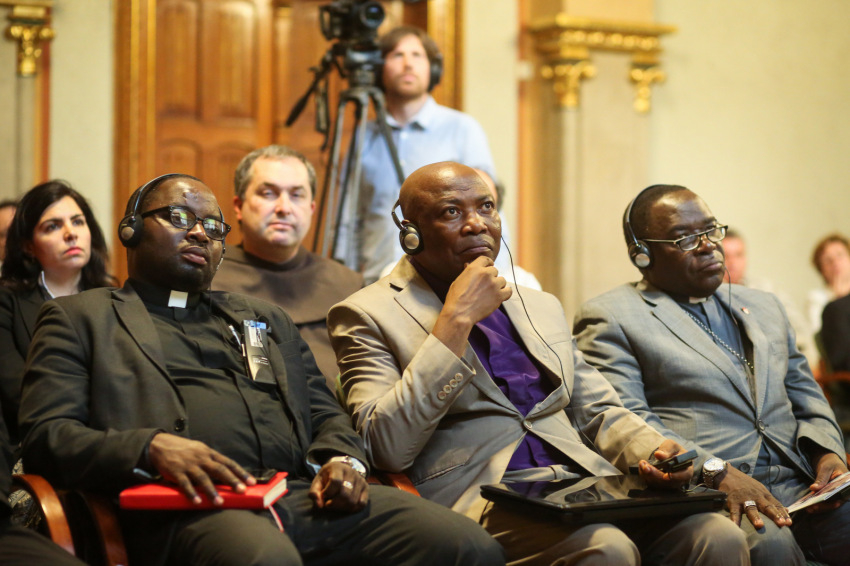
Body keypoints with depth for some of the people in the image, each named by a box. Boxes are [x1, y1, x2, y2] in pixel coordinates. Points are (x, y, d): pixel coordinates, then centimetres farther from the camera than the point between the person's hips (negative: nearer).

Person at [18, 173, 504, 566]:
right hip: (190, 507, -5)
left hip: (308, 495, 6)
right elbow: (45, 434, 5)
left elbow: (324, 413, 30)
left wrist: (343, 460, 4)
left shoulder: (267, 319, 34)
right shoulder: (80, 317, 19)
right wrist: (152, 448, -15)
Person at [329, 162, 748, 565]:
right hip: (480, 501, -6)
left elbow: (599, 412, 25)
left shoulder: (541, 307, 25)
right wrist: (456, 320, -10)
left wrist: (652, 450, 1)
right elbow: (387, 448, -10)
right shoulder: (367, 315, 4)